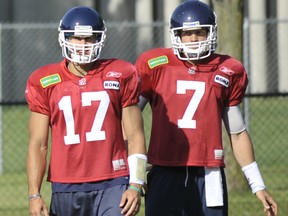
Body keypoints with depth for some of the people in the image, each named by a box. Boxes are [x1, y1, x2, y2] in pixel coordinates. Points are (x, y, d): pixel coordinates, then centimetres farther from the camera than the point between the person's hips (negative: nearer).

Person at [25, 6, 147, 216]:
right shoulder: (45, 82, 5)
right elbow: (38, 143, 5)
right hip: (67, 189, 2)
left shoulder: (120, 76, 4)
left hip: (113, 185, -1)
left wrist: (135, 185, -5)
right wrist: (34, 195, -3)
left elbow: (135, 135, 4)